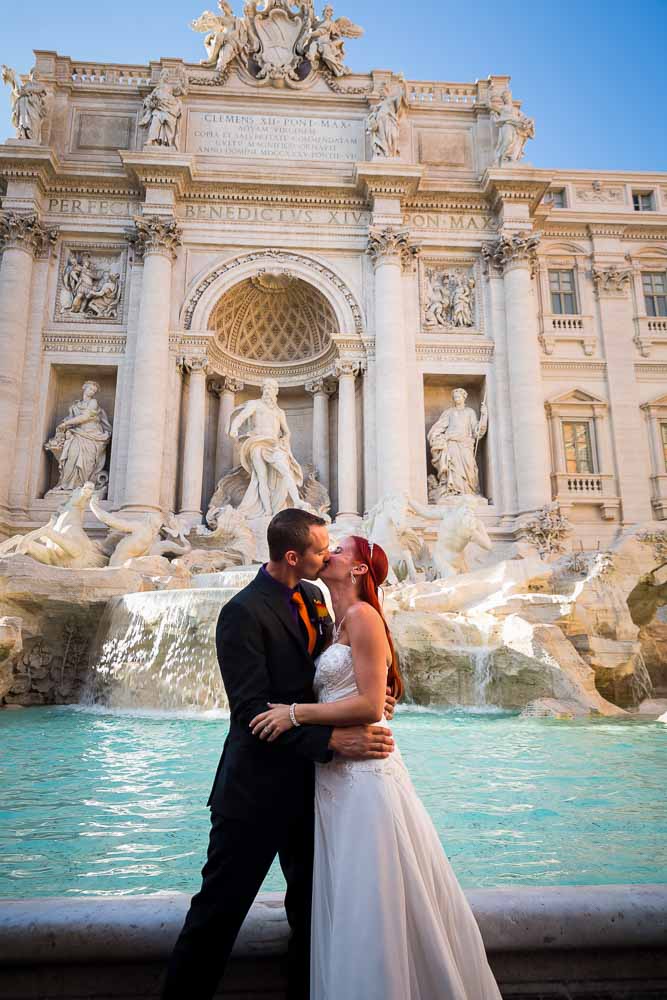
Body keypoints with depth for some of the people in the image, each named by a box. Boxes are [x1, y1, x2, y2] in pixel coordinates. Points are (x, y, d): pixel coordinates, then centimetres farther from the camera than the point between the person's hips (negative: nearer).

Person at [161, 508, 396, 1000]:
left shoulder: (313, 598, 6)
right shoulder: (244, 612, -19)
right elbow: (251, 711, -24)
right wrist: (332, 739, -29)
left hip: (304, 780, 8)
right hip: (257, 787, -7)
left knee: (312, 900, 19)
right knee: (220, 907, 8)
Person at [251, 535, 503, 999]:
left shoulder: (362, 615, -12)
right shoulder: (340, 625, 16)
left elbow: (370, 706, -18)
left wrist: (295, 713, -15)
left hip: (363, 774, -9)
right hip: (338, 776, 9)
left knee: (371, 911, 2)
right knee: (348, 905, 17)